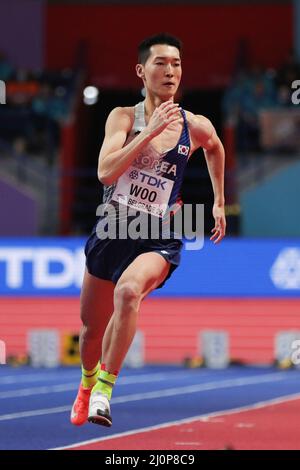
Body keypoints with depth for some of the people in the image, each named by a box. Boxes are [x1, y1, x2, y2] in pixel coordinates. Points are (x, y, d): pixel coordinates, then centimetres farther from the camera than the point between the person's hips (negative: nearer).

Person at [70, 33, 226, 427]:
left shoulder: (196, 127, -1)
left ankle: (104, 389, -26)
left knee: (128, 291, -35)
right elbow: (105, 172, -21)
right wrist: (150, 131, -26)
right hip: (112, 232, 1)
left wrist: (219, 202, 25)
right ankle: (87, 382, 47)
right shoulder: (124, 117, -6)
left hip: (159, 240, -1)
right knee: (91, 328, 13)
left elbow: (215, 147, 24)